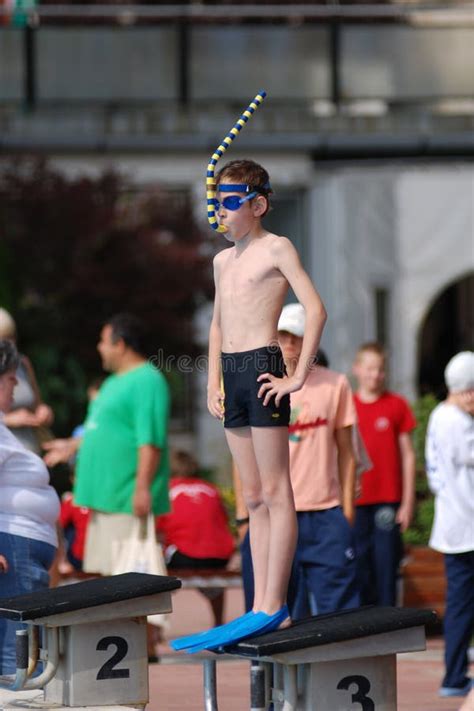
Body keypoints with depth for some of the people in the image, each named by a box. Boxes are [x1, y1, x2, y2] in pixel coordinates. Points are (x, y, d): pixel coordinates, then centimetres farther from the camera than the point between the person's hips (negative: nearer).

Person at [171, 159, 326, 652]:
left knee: (275, 492, -6)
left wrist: (298, 377, -15)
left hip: (263, 370, -8)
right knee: (254, 497, 8)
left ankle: (273, 606, -8)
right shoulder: (224, 260, 18)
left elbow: (315, 310, -13)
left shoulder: (275, 249, -4)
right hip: (232, 375, 8)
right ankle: (261, 607, 8)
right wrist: (213, 381, 16)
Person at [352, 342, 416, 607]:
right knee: (360, 567, 1)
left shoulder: (397, 405, 4)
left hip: (388, 502, -1)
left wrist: (408, 502, 0)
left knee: (386, 566, -2)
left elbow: (408, 455, 5)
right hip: (355, 503, 1)